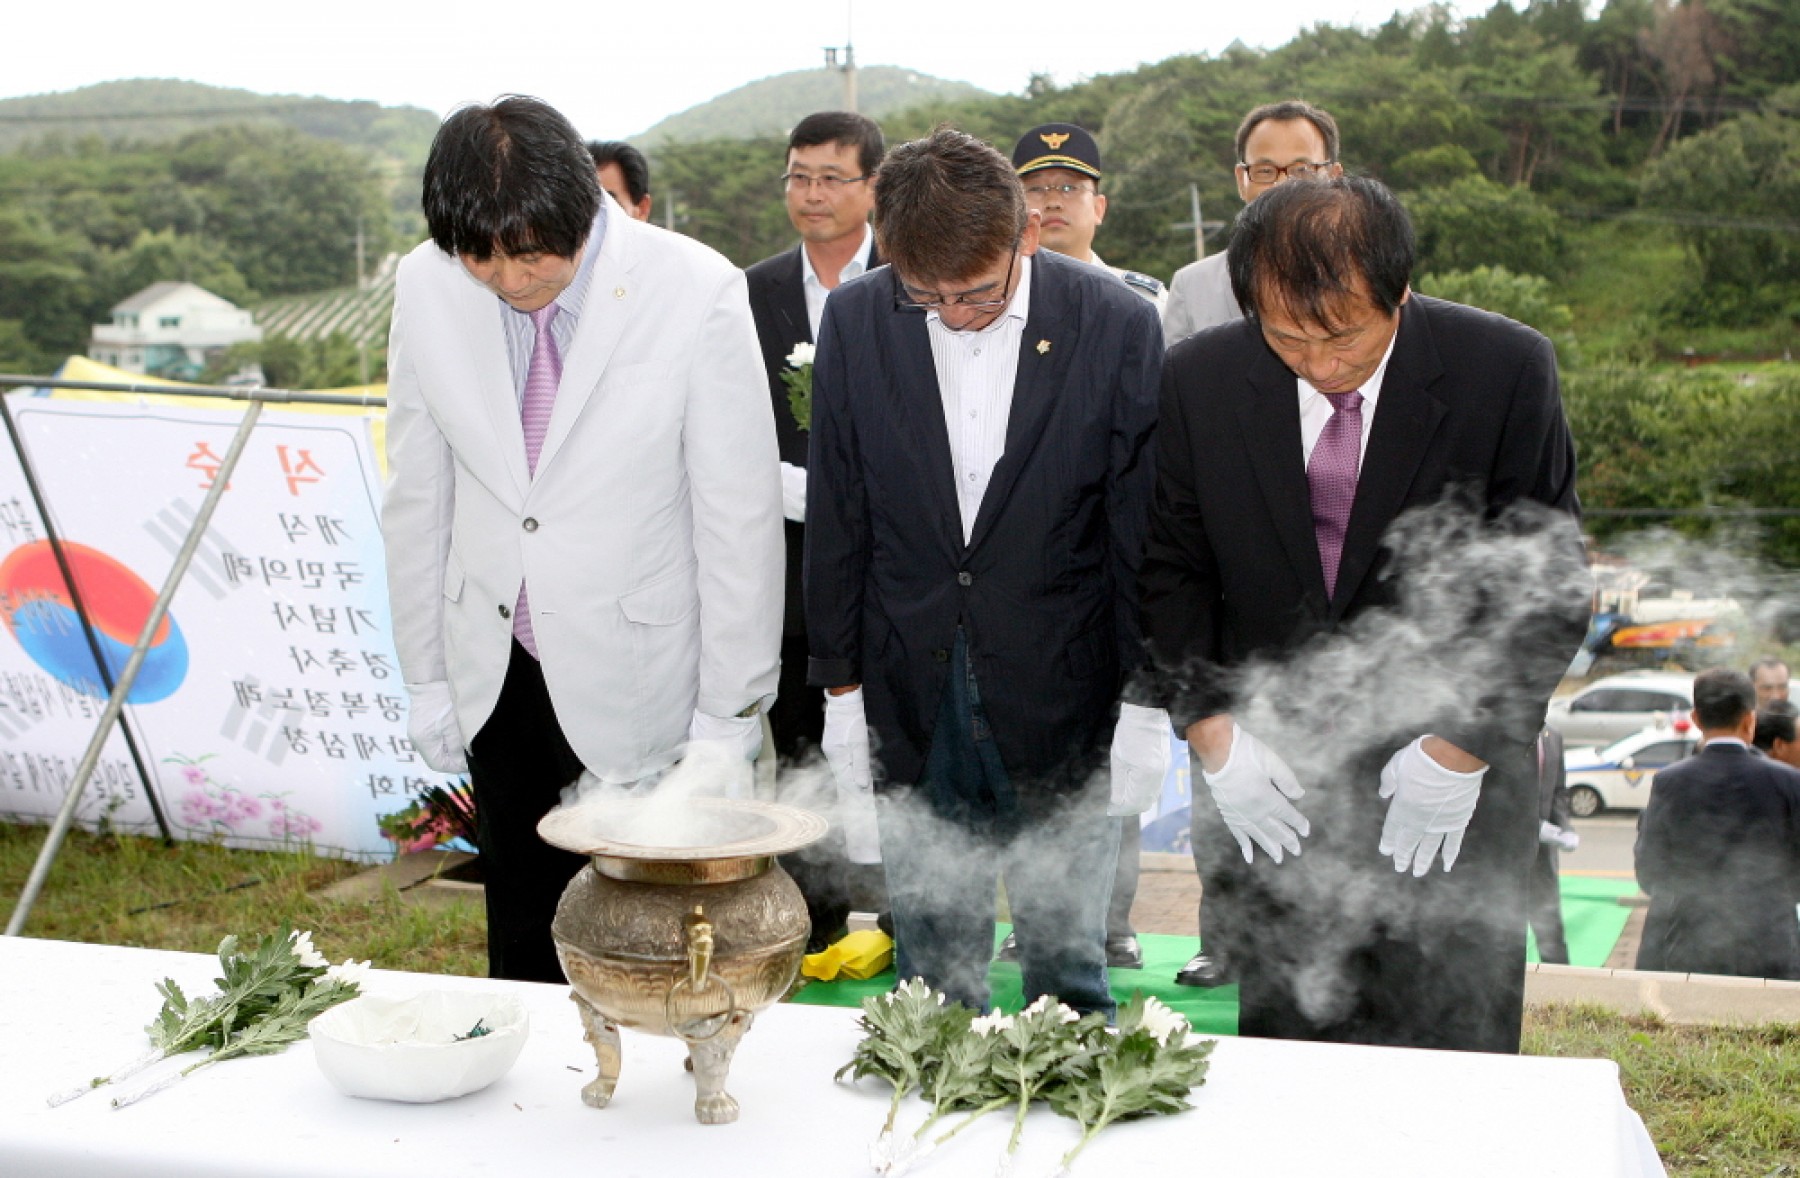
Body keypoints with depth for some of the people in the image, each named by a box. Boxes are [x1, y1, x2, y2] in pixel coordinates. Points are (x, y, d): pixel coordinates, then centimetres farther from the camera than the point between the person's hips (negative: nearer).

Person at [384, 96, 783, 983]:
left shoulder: (695, 292, -15)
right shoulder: (428, 288, -4)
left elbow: (741, 516, -10)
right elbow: (416, 496, 7)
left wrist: (729, 712, -7)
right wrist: (425, 679, 9)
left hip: (640, 685, -3)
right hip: (498, 680, 4)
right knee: (522, 945, 14)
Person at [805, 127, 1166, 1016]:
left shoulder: (1118, 326, -10)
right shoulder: (856, 320, -4)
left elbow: (1141, 528, -3)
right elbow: (837, 516, 3)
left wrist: (1145, 704, -2)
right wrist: (840, 682, 4)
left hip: (1060, 703, -1)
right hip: (910, 702, 2)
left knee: (1067, 972, 11)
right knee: (930, 979, 13)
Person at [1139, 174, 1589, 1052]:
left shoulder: (1506, 371, -9)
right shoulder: (1197, 380, -4)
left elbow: (1550, 585, -5)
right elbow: (1169, 571, 4)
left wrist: (1462, 748, -10)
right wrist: (1208, 726, -6)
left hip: (1456, 786, -1)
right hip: (1271, 782, 2)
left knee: (1453, 1049, 4)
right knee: (1280, 1043, 7)